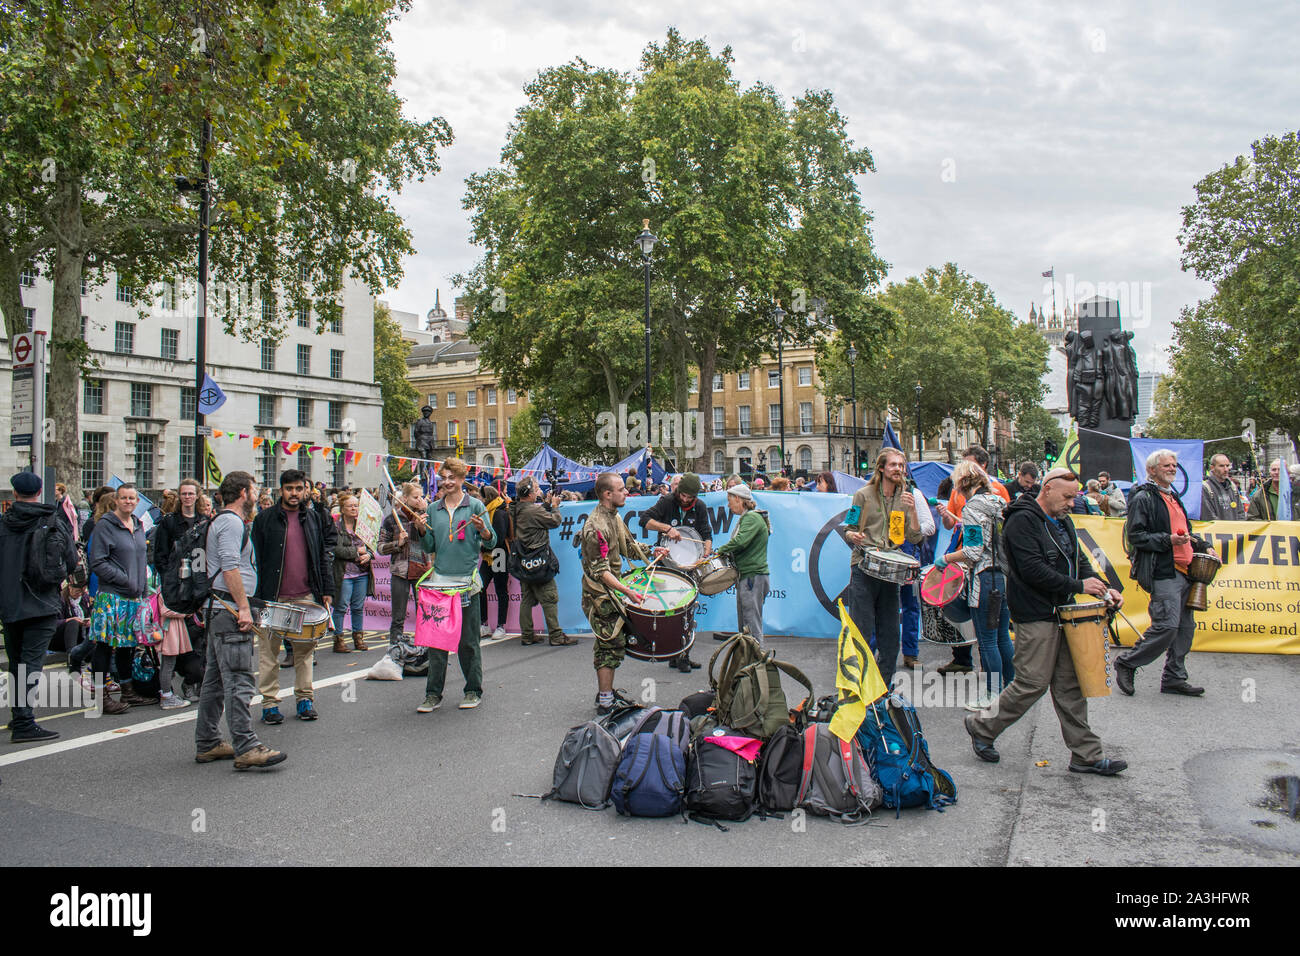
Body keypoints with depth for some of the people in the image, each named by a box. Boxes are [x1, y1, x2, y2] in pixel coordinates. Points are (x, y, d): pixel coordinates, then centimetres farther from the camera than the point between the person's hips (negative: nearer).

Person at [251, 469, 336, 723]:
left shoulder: (314, 518, 11)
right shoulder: (265, 518, 1)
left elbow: (324, 556, 12)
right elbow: (256, 559, 0)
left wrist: (327, 590, 6)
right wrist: (258, 595, -6)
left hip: (306, 596, 3)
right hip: (273, 596, -2)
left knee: (305, 649, 8)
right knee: (268, 650, 3)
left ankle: (304, 697, 18)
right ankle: (269, 702, 12)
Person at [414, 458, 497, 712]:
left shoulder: (475, 506, 1)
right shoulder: (433, 509, 12)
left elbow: (491, 543, -3)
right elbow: (430, 547, 15)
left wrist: (483, 530, -22)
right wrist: (422, 531, -3)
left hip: (466, 579, -3)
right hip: (439, 579, 3)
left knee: (468, 639, 3)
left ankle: (473, 691, 15)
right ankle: (433, 694, 10)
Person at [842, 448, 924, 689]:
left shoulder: (905, 498, 11)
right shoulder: (864, 495, 1)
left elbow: (915, 538, 6)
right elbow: (848, 530, 3)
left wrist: (912, 511, -8)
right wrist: (853, 537, -20)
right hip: (864, 569, -4)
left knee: (890, 632, 8)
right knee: (862, 631, -5)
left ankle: (884, 688, 20)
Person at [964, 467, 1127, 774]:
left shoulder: (1063, 521, 16)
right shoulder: (1023, 521, -14)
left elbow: (1079, 561, 19)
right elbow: (1033, 570, -22)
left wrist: (1103, 588, 1)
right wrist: (1078, 586, -18)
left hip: (1062, 613, 9)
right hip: (1035, 616, -9)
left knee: (1071, 685, 10)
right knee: (1033, 683, -5)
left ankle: (1086, 755, 16)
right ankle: (982, 726, 13)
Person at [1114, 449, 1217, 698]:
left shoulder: (1173, 497, 22)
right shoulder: (1143, 498, -6)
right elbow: (1135, 536, -14)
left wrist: (1204, 546, 18)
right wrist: (1168, 540, -21)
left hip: (1183, 571, 9)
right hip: (1162, 572, -9)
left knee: (1185, 626, 9)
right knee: (1167, 625, -15)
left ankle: (1174, 678, 17)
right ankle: (1126, 663, 0)